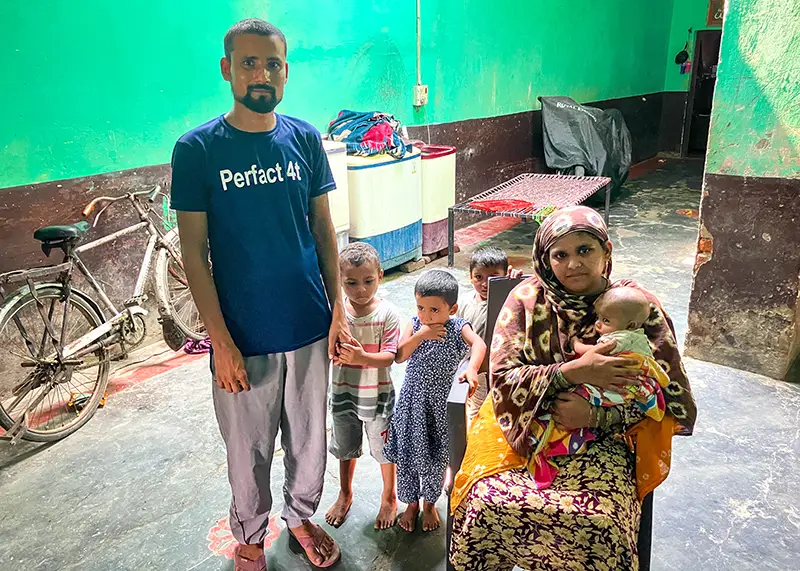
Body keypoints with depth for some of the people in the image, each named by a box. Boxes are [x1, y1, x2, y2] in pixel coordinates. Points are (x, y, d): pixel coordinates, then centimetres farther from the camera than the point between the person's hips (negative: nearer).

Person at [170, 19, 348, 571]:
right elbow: (195, 252, -9)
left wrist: (338, 308, 2)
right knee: (249, 451, 15)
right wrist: (220, 341, -12)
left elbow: (324, 228, 5)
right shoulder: (197, 149, -9)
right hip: (244, 337, -2)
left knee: (309, 436, 19)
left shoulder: (305, 138, 0)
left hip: (310, 326, 3)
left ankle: (302, 515, 46)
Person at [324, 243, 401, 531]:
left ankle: (389, 498, 39)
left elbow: (389, 355, -20)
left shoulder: (387, 313, -16)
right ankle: (345, 495, 46)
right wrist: (334, 353, -29)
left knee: (384, 450, 14)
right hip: (344, 393, 3)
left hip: (377, 395, -2)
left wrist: (362, 358, -37)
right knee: (345, 448, 22)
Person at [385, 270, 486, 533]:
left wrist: (472, 367, -51)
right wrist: (421, 335, -28)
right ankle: (411, 502, 37)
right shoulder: (414, 326, -8)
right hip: (412, 403, 1)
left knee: (436, 459, 14)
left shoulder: (457, 328, -13)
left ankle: (430, 503, 40)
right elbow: (399, 356, -18)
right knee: (407, 455, 12)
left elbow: (478, 344, -33)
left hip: (440, 404, -1)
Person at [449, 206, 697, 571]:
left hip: (602, 440, 0)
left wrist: (597, 416, -20)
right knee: (485, 503, -25)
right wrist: (572, 371, -24)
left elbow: (669, 399, -5)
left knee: (600, 523, -29)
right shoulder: (527, 298, -3)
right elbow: (503, 379, -10)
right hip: (524, 430, 1)